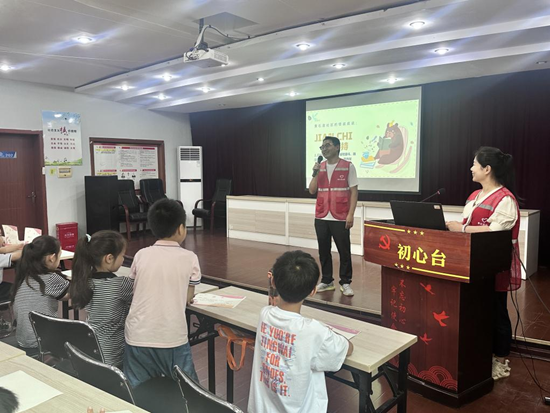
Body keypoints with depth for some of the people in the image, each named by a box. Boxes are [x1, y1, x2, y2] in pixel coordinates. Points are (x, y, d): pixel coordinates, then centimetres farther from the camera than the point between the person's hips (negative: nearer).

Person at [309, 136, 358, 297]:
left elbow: (354, 191, -3)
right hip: (321, 217, 4)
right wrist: (315, 173, -6)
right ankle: (327, 281, 20)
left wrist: (350, 214, -10)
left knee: (344, 251, 2)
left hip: (340, 217, -4)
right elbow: (312, 191, 8)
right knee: (324, 251, 9)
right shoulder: (319, 167, 11)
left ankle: (345, 283, 14)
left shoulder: (348, 166, -2)